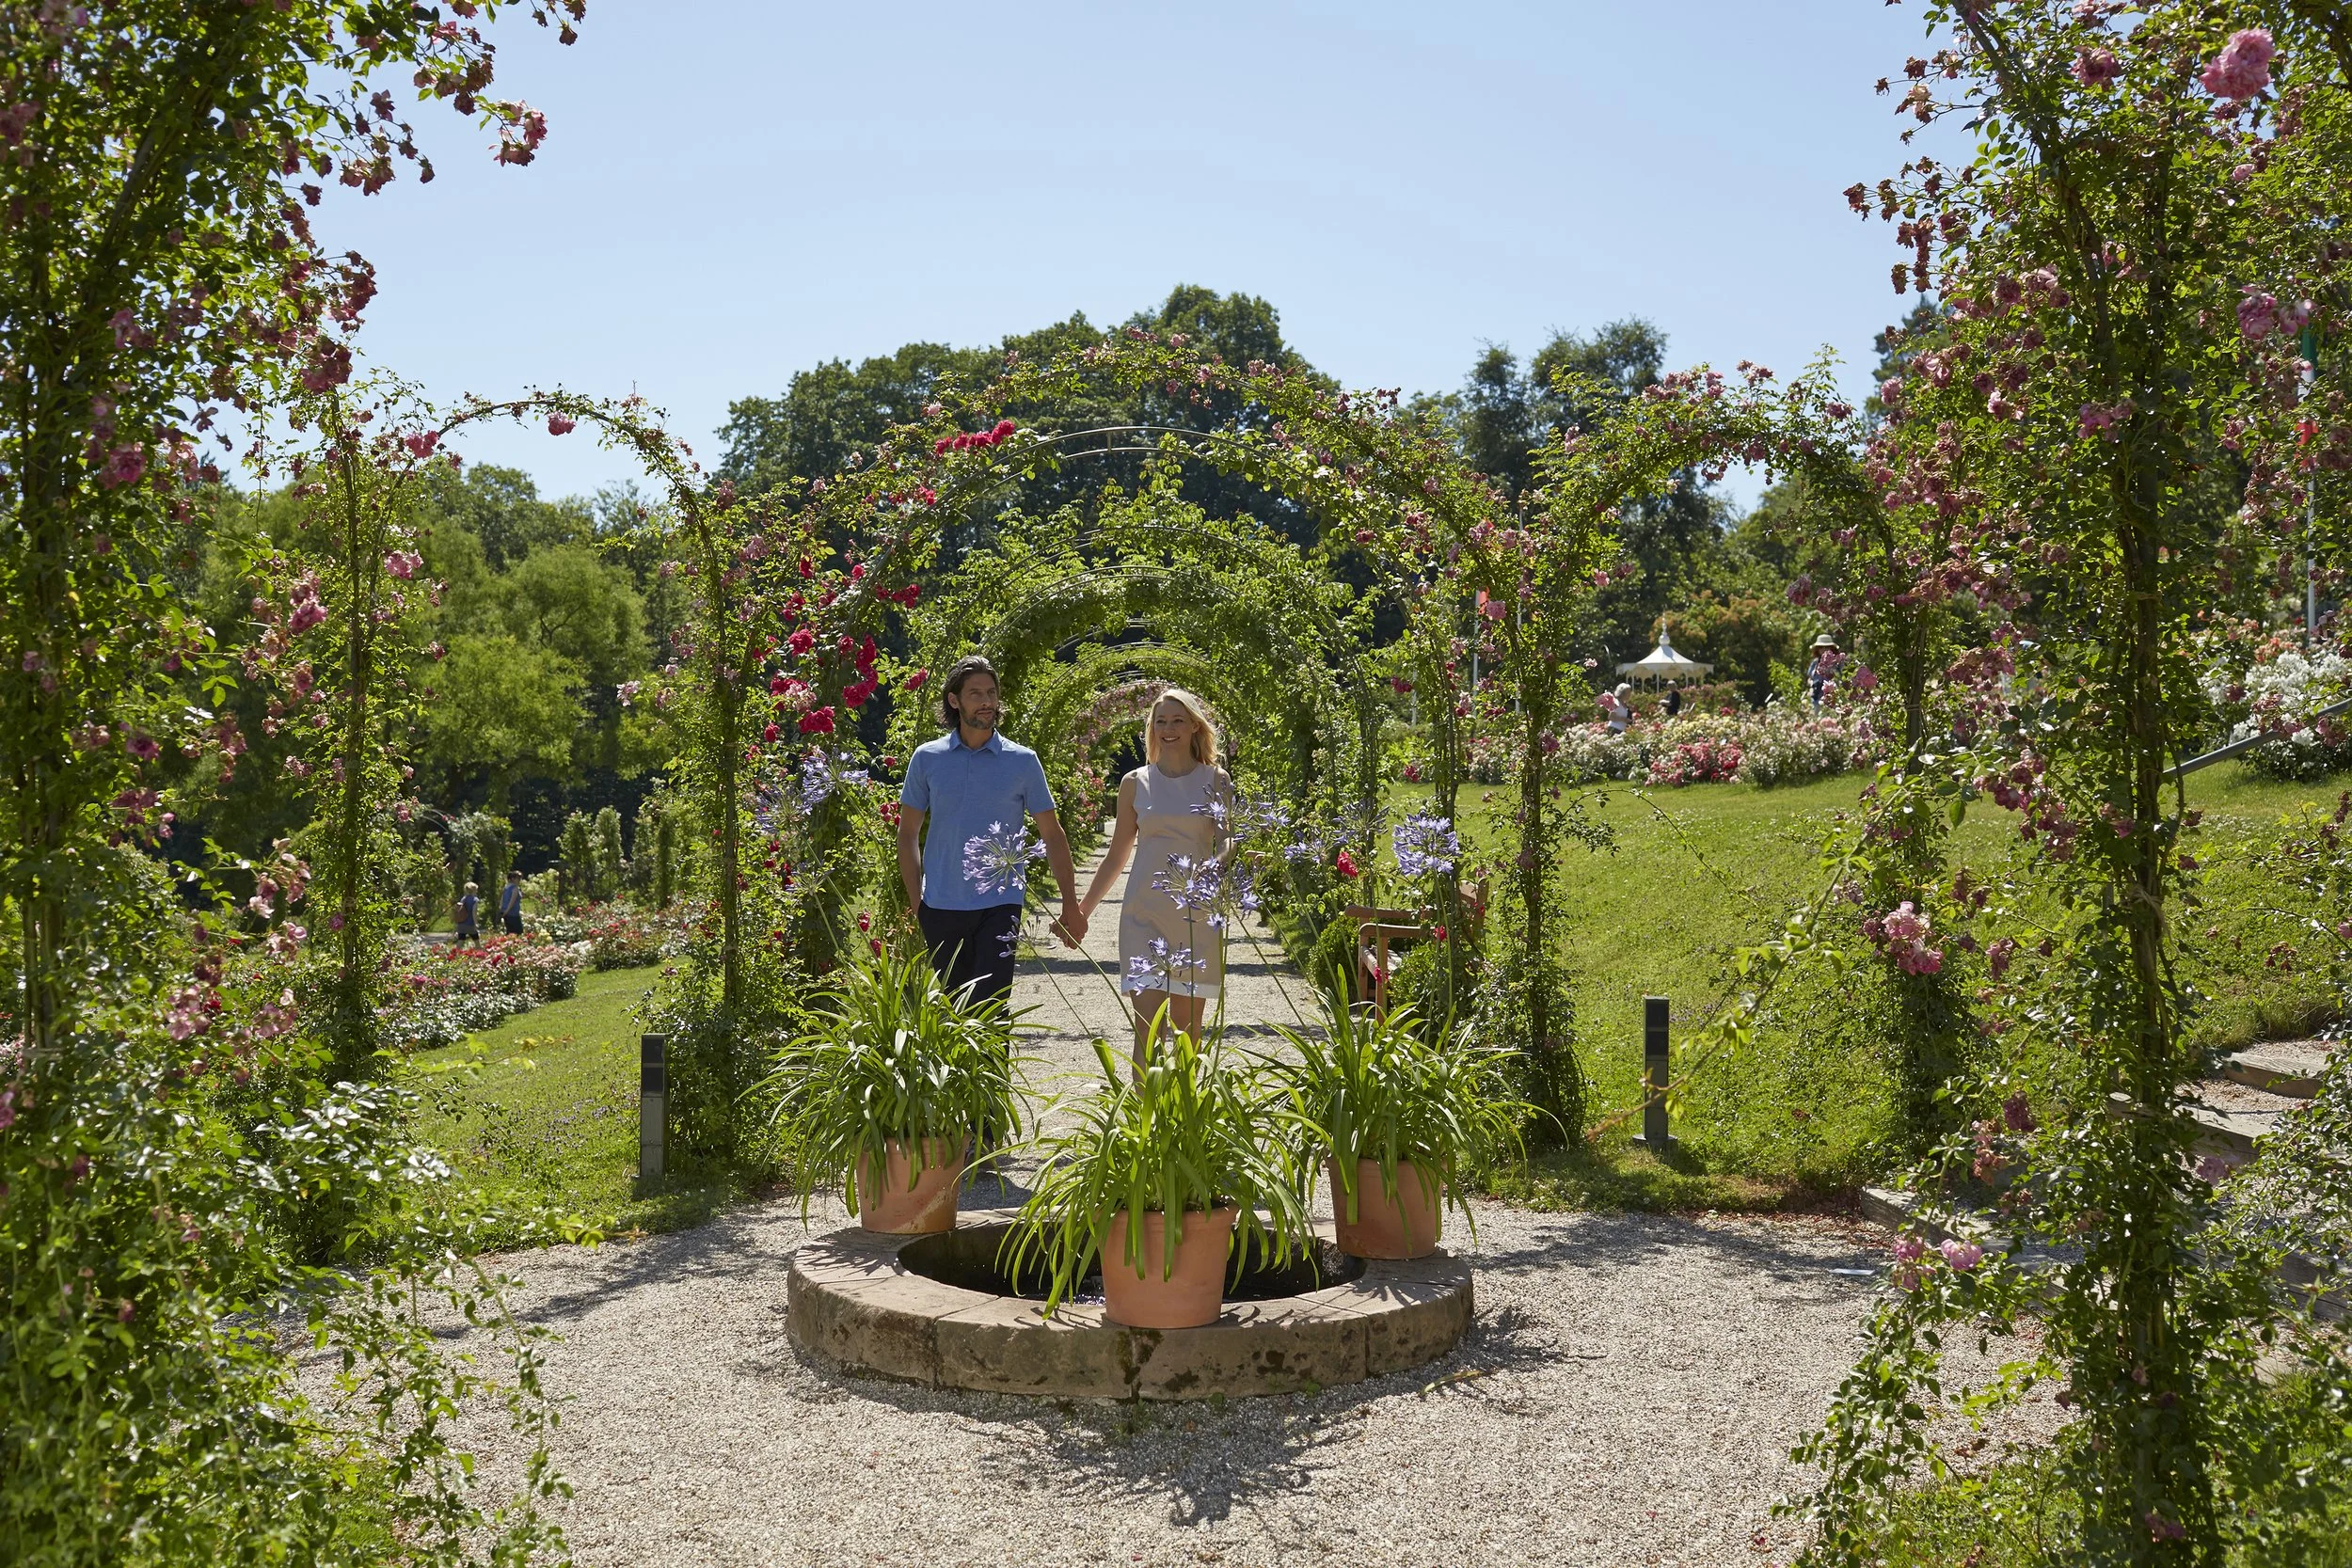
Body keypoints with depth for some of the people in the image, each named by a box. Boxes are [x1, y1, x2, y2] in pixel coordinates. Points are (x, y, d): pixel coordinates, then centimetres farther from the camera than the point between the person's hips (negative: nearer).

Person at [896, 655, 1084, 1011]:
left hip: (1000, 904, -1)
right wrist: (915, 900, 2)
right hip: (941, 905, 2)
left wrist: (1071, 904, 2)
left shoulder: (1022, 761, 2)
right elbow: (908, 833, 9)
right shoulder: (926, 758, 4)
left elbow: (1052, 835, 6)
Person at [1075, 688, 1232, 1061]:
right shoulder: (1135, 783, 8)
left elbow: (1227, 845, 1)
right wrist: (1082, 909, 10)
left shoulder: (1215, 781, 5)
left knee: (1188, 1025, 6)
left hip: (1198, 914, 0)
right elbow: (1118, 855, 14)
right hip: (1145, 912, 0)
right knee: (1147, 1025, -9)